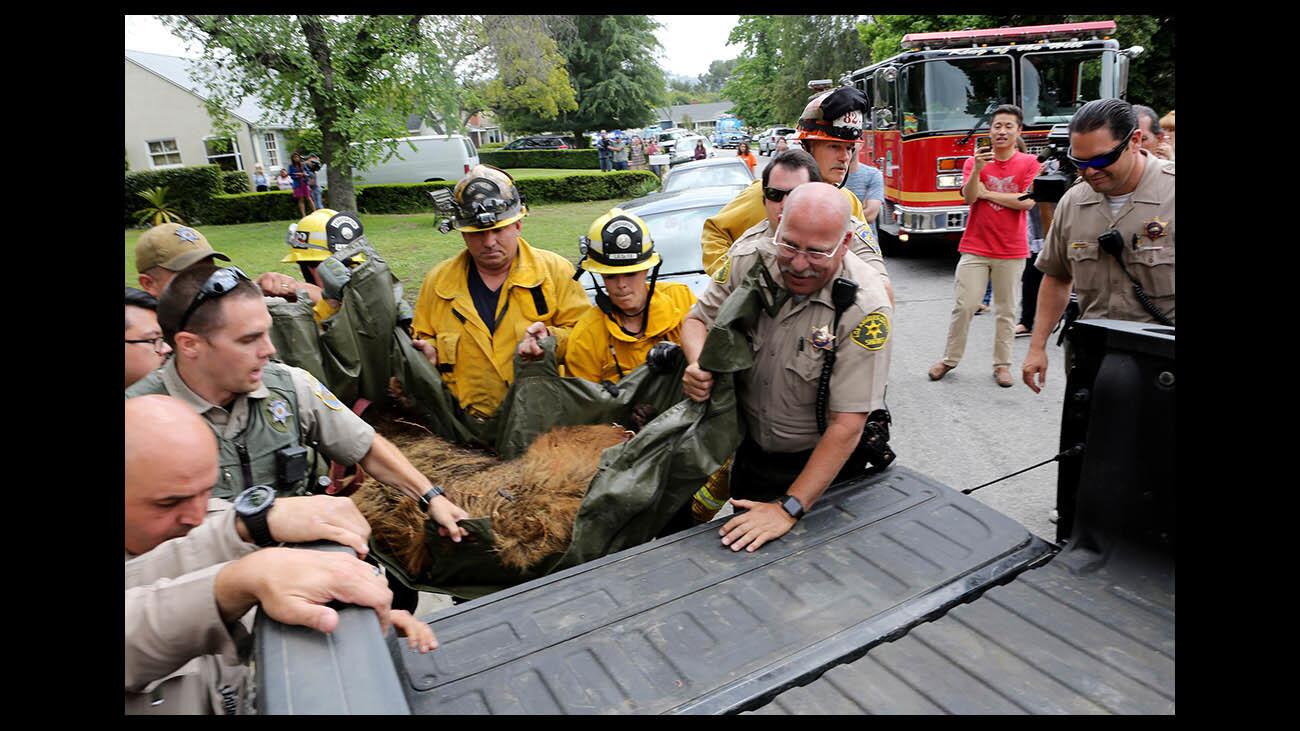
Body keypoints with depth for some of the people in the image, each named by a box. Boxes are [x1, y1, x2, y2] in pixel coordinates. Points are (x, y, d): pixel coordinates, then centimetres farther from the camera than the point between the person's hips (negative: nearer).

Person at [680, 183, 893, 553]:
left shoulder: (865, 308, -29)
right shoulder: (750, 260, -17)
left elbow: (846, 425, -29)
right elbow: (699, 318, -1)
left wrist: (788, 508, -30)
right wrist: (699, 364, -25)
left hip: (823, 465, -4)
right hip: (750, 450, 5)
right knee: (740, 555, 25)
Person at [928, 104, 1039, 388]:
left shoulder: (1029, 163, 3)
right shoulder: (975, 161, 6)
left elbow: (1027, 202, -10)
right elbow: (969, 197, -9)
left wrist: (987, 193, -5)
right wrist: (977, 170, -26)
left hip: (1012, 250, 0)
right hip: (975, 248, 0)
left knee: (1006, 310, 5)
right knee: (964, 306, -1)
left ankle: (1002, 364, 14)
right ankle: (950, 359, 11)